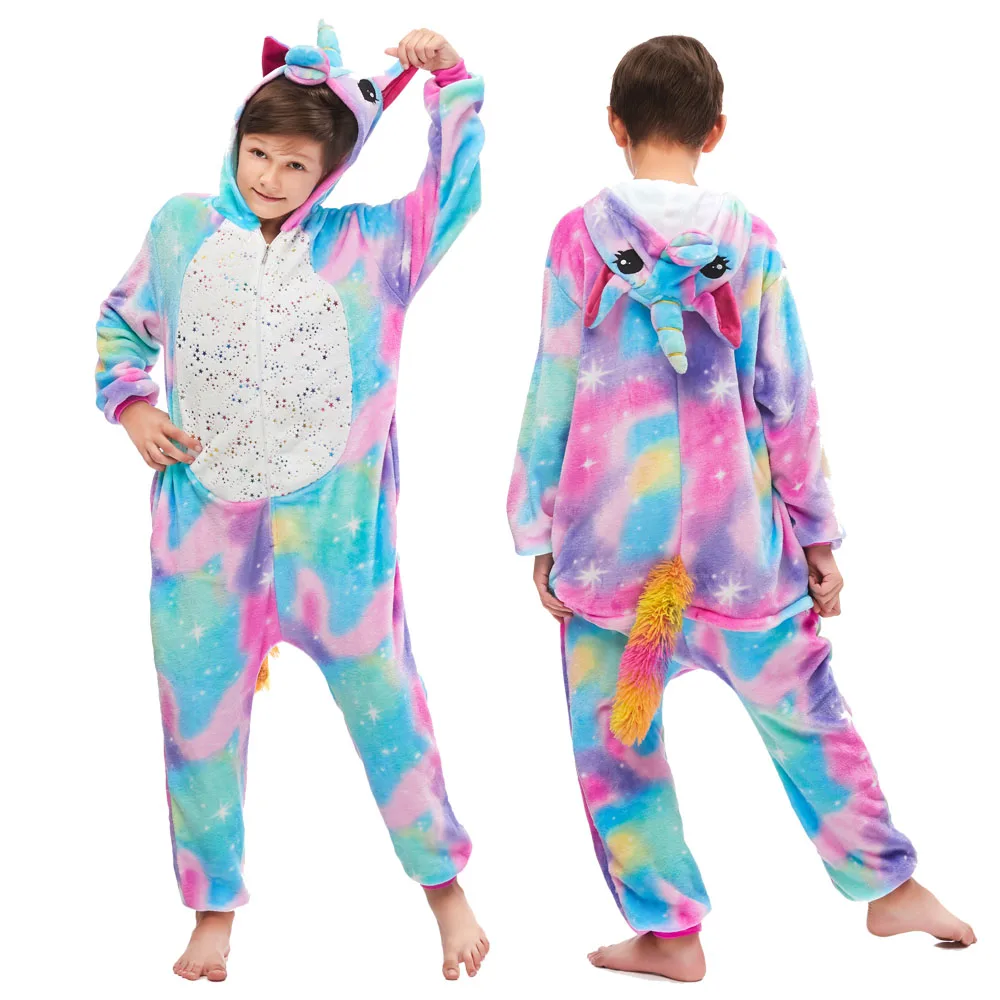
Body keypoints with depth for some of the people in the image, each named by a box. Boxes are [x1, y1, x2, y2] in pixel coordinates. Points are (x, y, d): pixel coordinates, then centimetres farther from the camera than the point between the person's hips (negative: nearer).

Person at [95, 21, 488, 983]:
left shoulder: (369, 244, 0)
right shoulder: (181, 227, 5)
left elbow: (452, 192, -2)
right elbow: (121, 323, 17)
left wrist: (452, 82, -10)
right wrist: (130, 404, 2)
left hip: (332, 524, -2)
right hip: (203, 520, 2)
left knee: (382, 699, 6)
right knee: (199, 713, 8)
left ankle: (443, 883, 26)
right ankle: (214, 906, 27)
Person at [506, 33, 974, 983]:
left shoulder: (581, 235, -5)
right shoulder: (751, 239, -1)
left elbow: (552, 394, -3)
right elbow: (789, 401, 2)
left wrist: (538, 532, 5)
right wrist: (817, 530, 11)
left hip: (610, 533, -2)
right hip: (733, 531, 2)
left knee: (614, 736, 11)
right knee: (806, 711, 16)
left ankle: (668, 932, 15)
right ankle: (889, 886, 28)